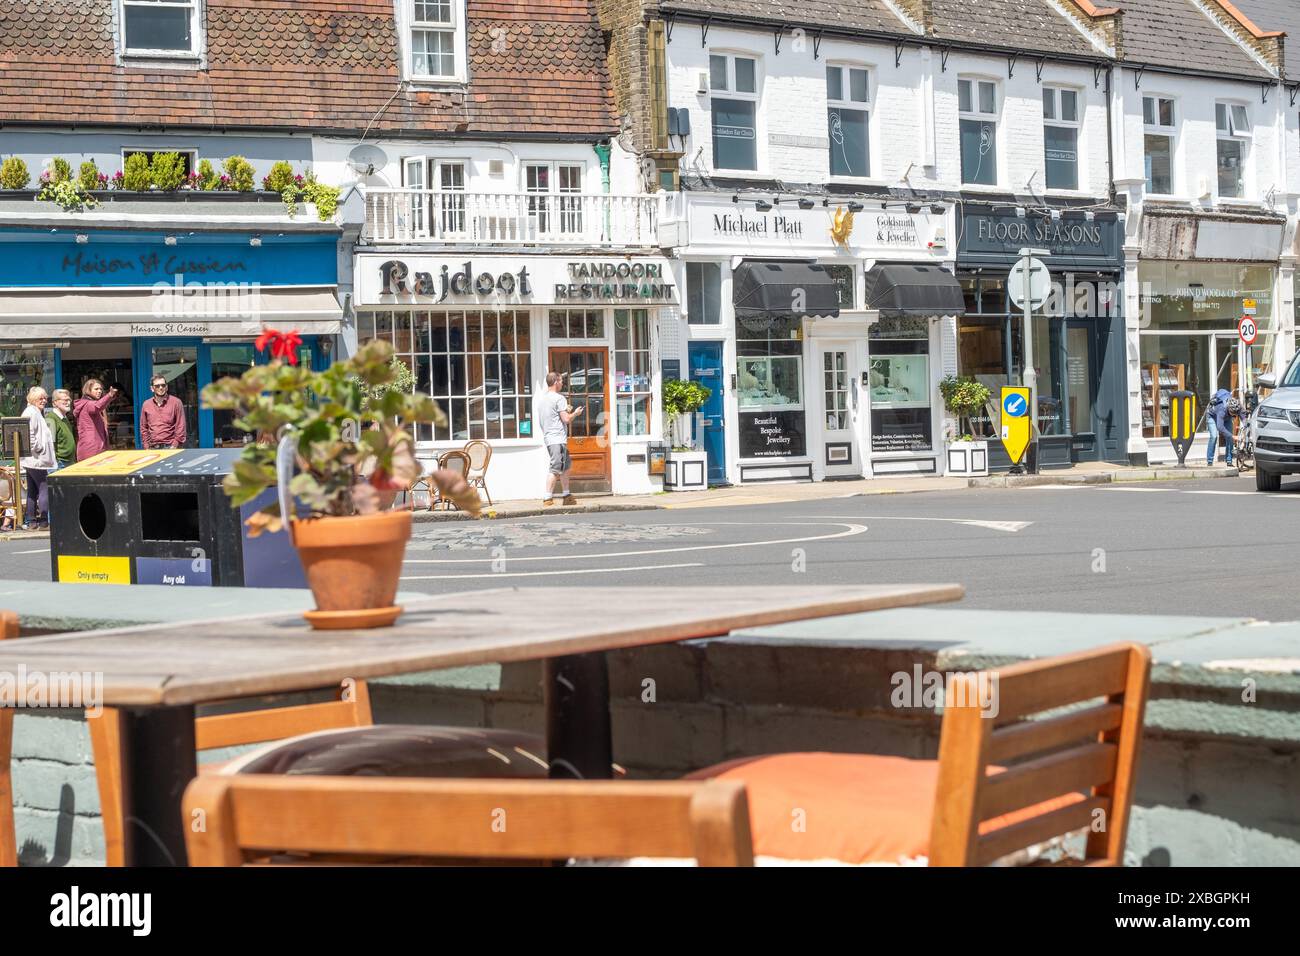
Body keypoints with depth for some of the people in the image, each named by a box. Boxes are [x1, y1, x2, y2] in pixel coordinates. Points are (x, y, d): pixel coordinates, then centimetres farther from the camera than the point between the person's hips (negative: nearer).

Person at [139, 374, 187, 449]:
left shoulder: (176, 402, 2)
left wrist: (175, 446, -8)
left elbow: (180, 426, -1)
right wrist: (146, 447, 6)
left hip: (170, 447, -3)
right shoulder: (146, 405, 12)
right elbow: (143, 428, 15)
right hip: (153, 448, 3)